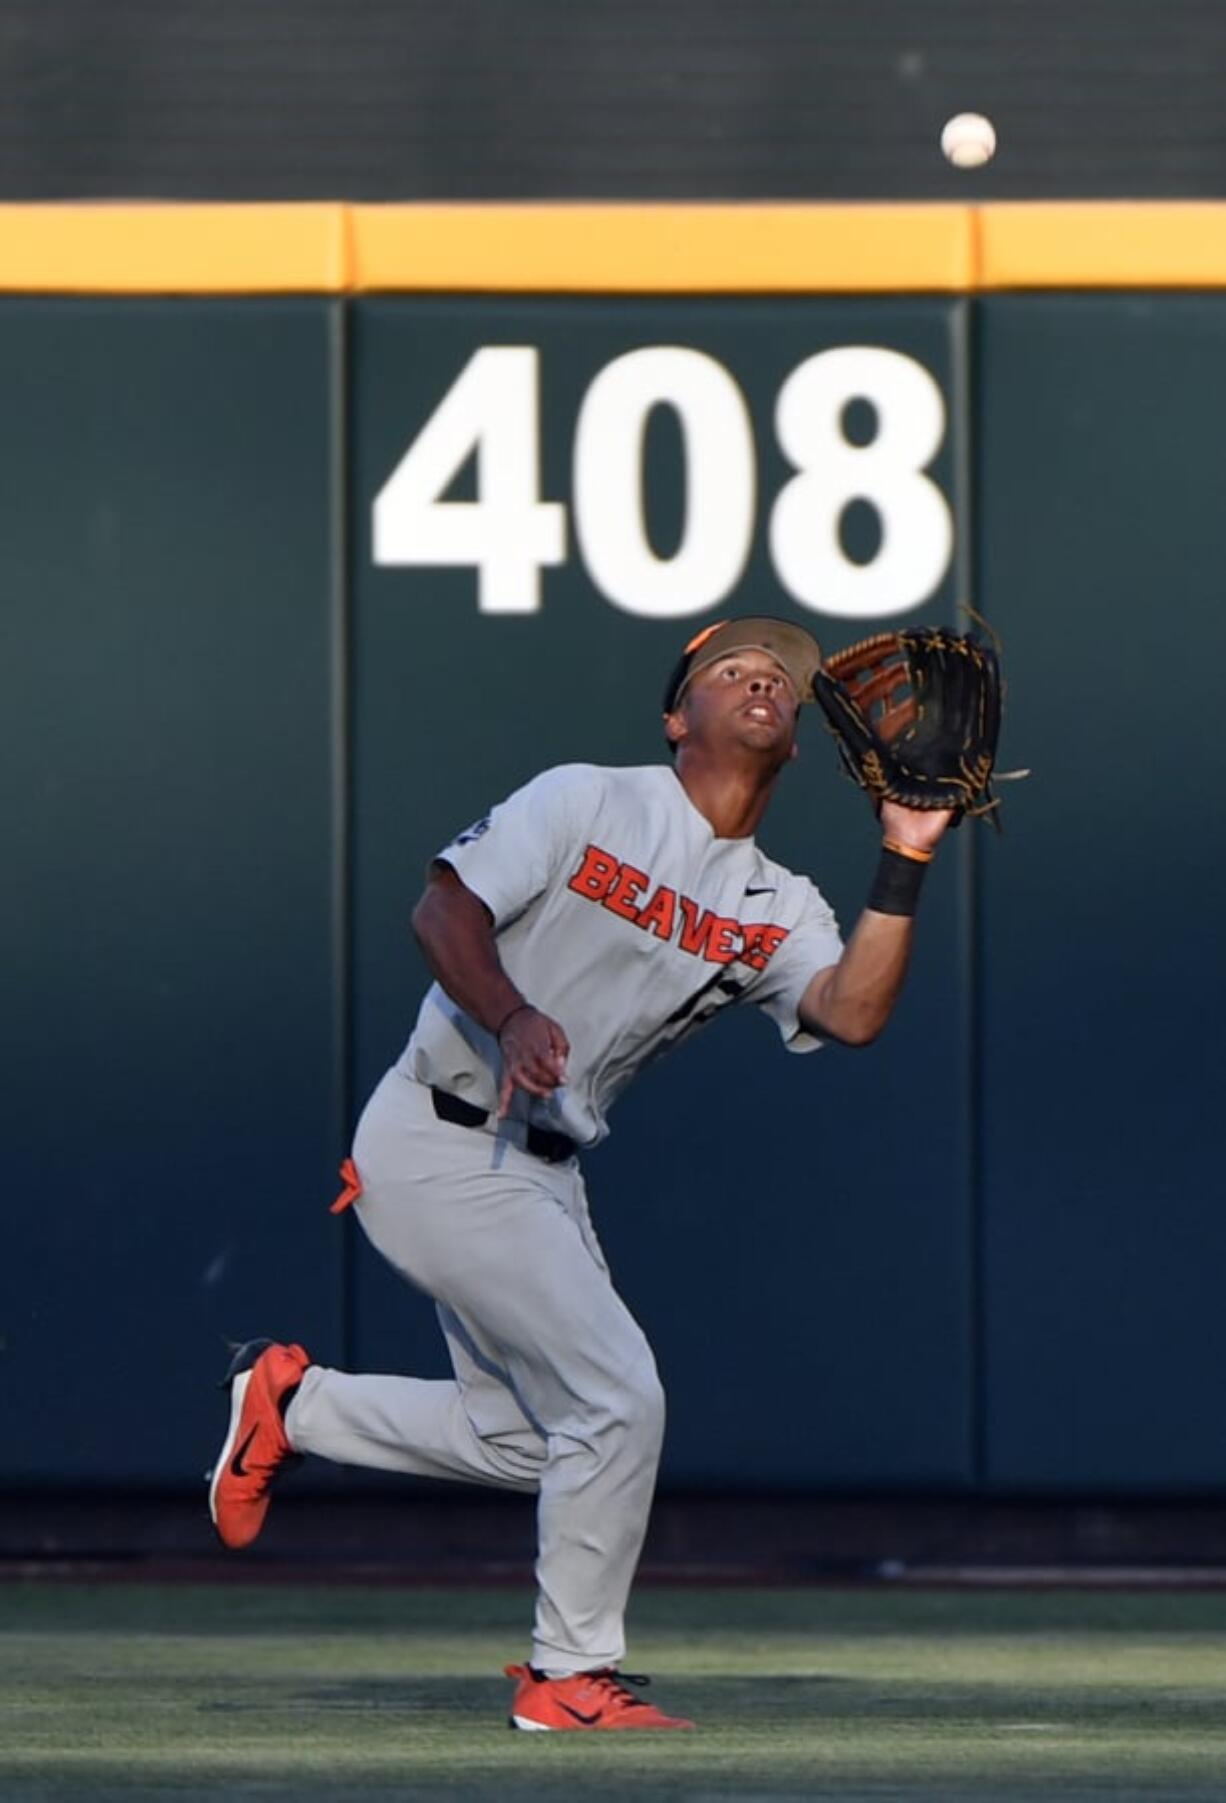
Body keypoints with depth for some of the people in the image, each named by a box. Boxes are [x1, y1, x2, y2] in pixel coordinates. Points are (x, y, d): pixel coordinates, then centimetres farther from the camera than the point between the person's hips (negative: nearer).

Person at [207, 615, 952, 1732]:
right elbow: (443, 909, -14)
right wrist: (513, 1016, -31)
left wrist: (905, 865, -21)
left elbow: (852, 1013, -13)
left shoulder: (779, 912, 6)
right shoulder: (586, 805, -7)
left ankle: (289, 1400, 31)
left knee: (524, 1438, 16)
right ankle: (570, 1676, -1)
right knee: (616, 1397, -14)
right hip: (440, 1148, -8)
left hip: (542, 1174, 8)